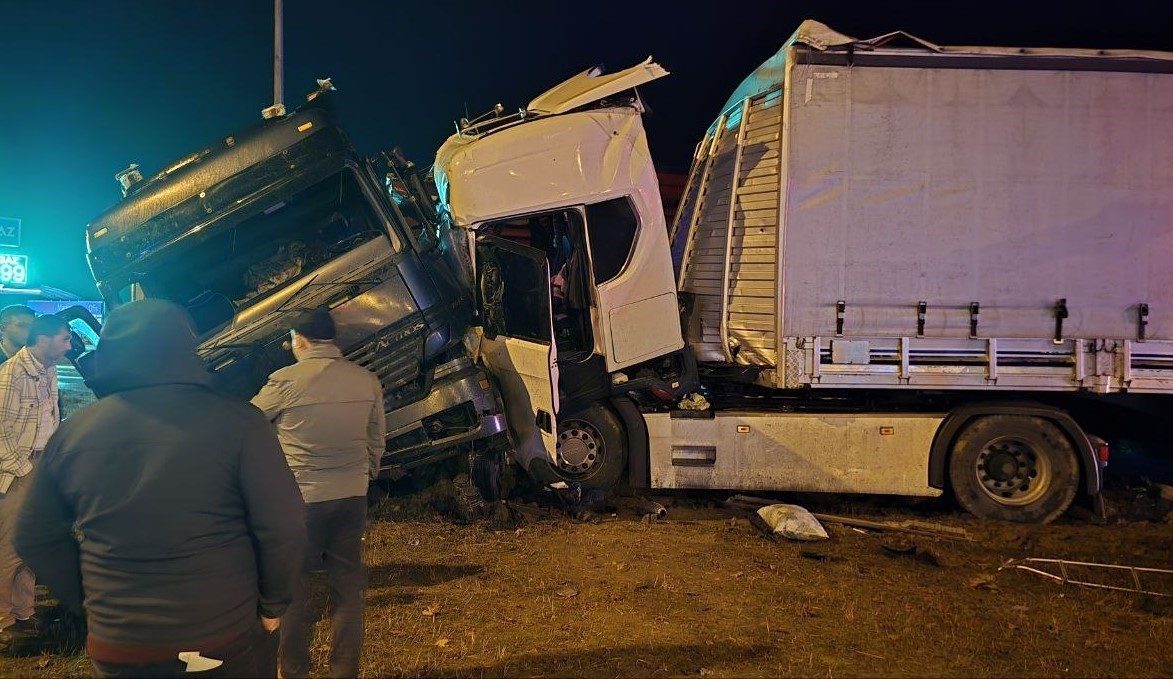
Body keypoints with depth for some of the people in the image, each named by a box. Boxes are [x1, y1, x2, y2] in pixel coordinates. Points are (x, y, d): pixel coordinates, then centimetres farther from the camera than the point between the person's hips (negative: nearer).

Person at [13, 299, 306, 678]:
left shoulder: (72, 433, -3)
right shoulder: (236, 422, -15)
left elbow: (35, 539, 7)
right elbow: (283, 530, -16)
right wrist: (272, 605, 0)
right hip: (229, 642, -2)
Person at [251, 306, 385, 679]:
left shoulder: (286, 381, -13)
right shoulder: (367, 380, 0)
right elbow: (376, 441, 9)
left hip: (301, 499, -4)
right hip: (352, 497, 4)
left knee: (293, 588, 11)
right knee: (347, 588, 12)